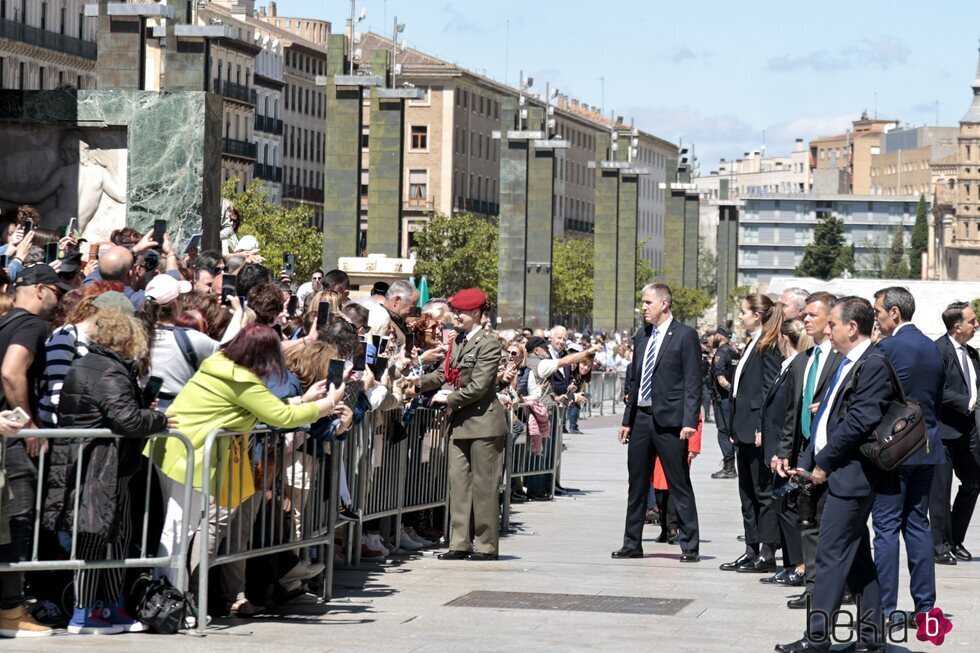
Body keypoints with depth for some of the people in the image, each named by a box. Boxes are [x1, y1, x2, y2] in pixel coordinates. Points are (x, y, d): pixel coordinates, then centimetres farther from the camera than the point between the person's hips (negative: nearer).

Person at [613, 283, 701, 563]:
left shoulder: (685, 336, -6)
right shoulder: (642, 336, 14)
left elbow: (692, 382, -10)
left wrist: (689, 421, -17)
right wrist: (627, 419, 14)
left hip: (669, 420, -7)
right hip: (641, 418, 7)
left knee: (680, 485, -2)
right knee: (637, 485, 11)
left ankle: (690, 546, 2)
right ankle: (632, 543, 18)